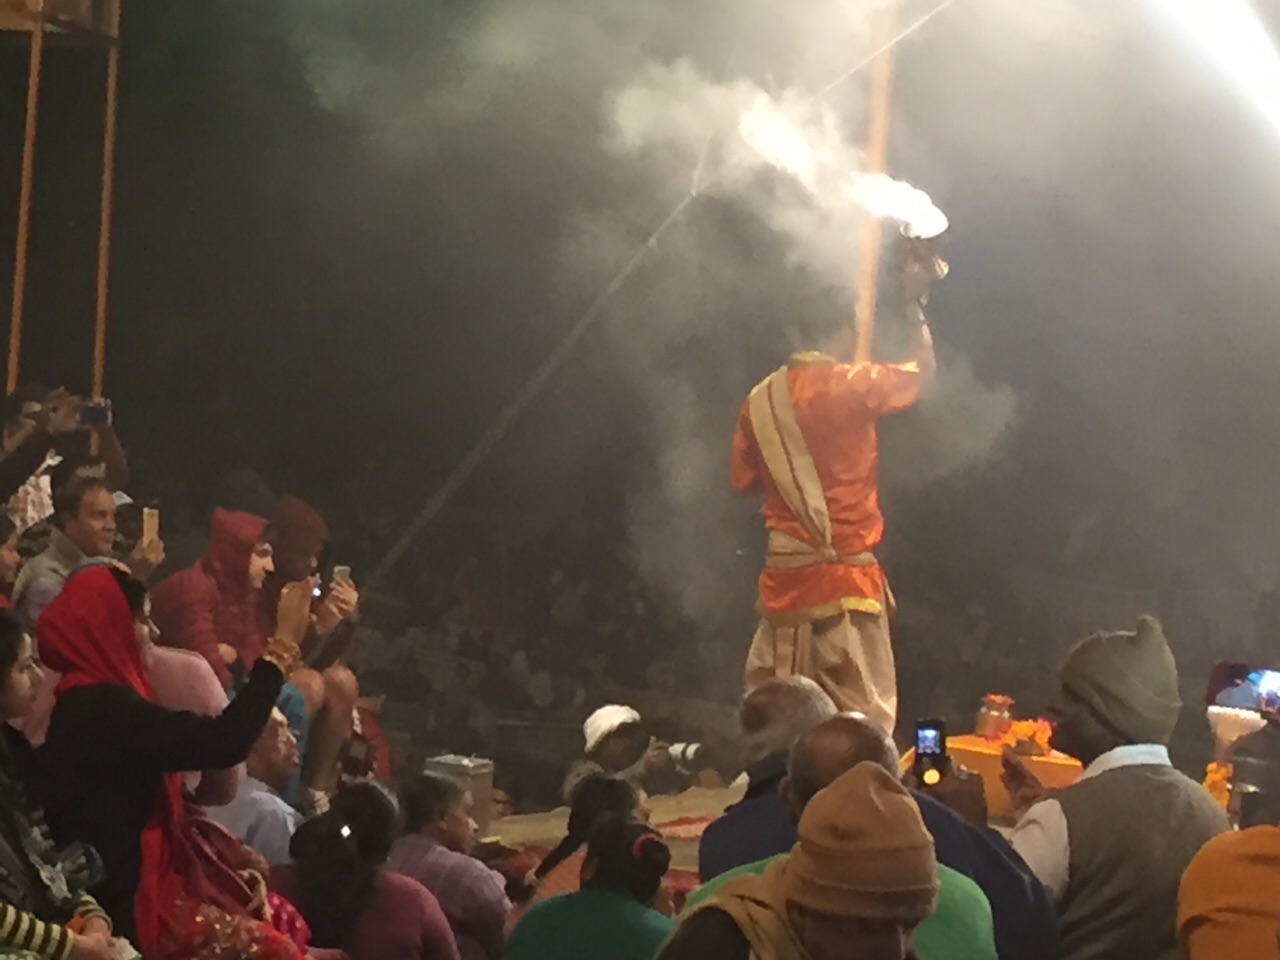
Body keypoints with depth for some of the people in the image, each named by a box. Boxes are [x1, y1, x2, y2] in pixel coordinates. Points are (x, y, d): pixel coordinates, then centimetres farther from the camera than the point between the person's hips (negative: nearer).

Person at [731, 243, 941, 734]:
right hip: (844, 576, -6)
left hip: (782, 576, 6)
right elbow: (922, 368, 6)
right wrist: (913, 303, 17)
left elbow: (744, 480, 13)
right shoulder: (849, 387, -9)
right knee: (863, 722, -4)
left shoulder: (761, 399, 5)